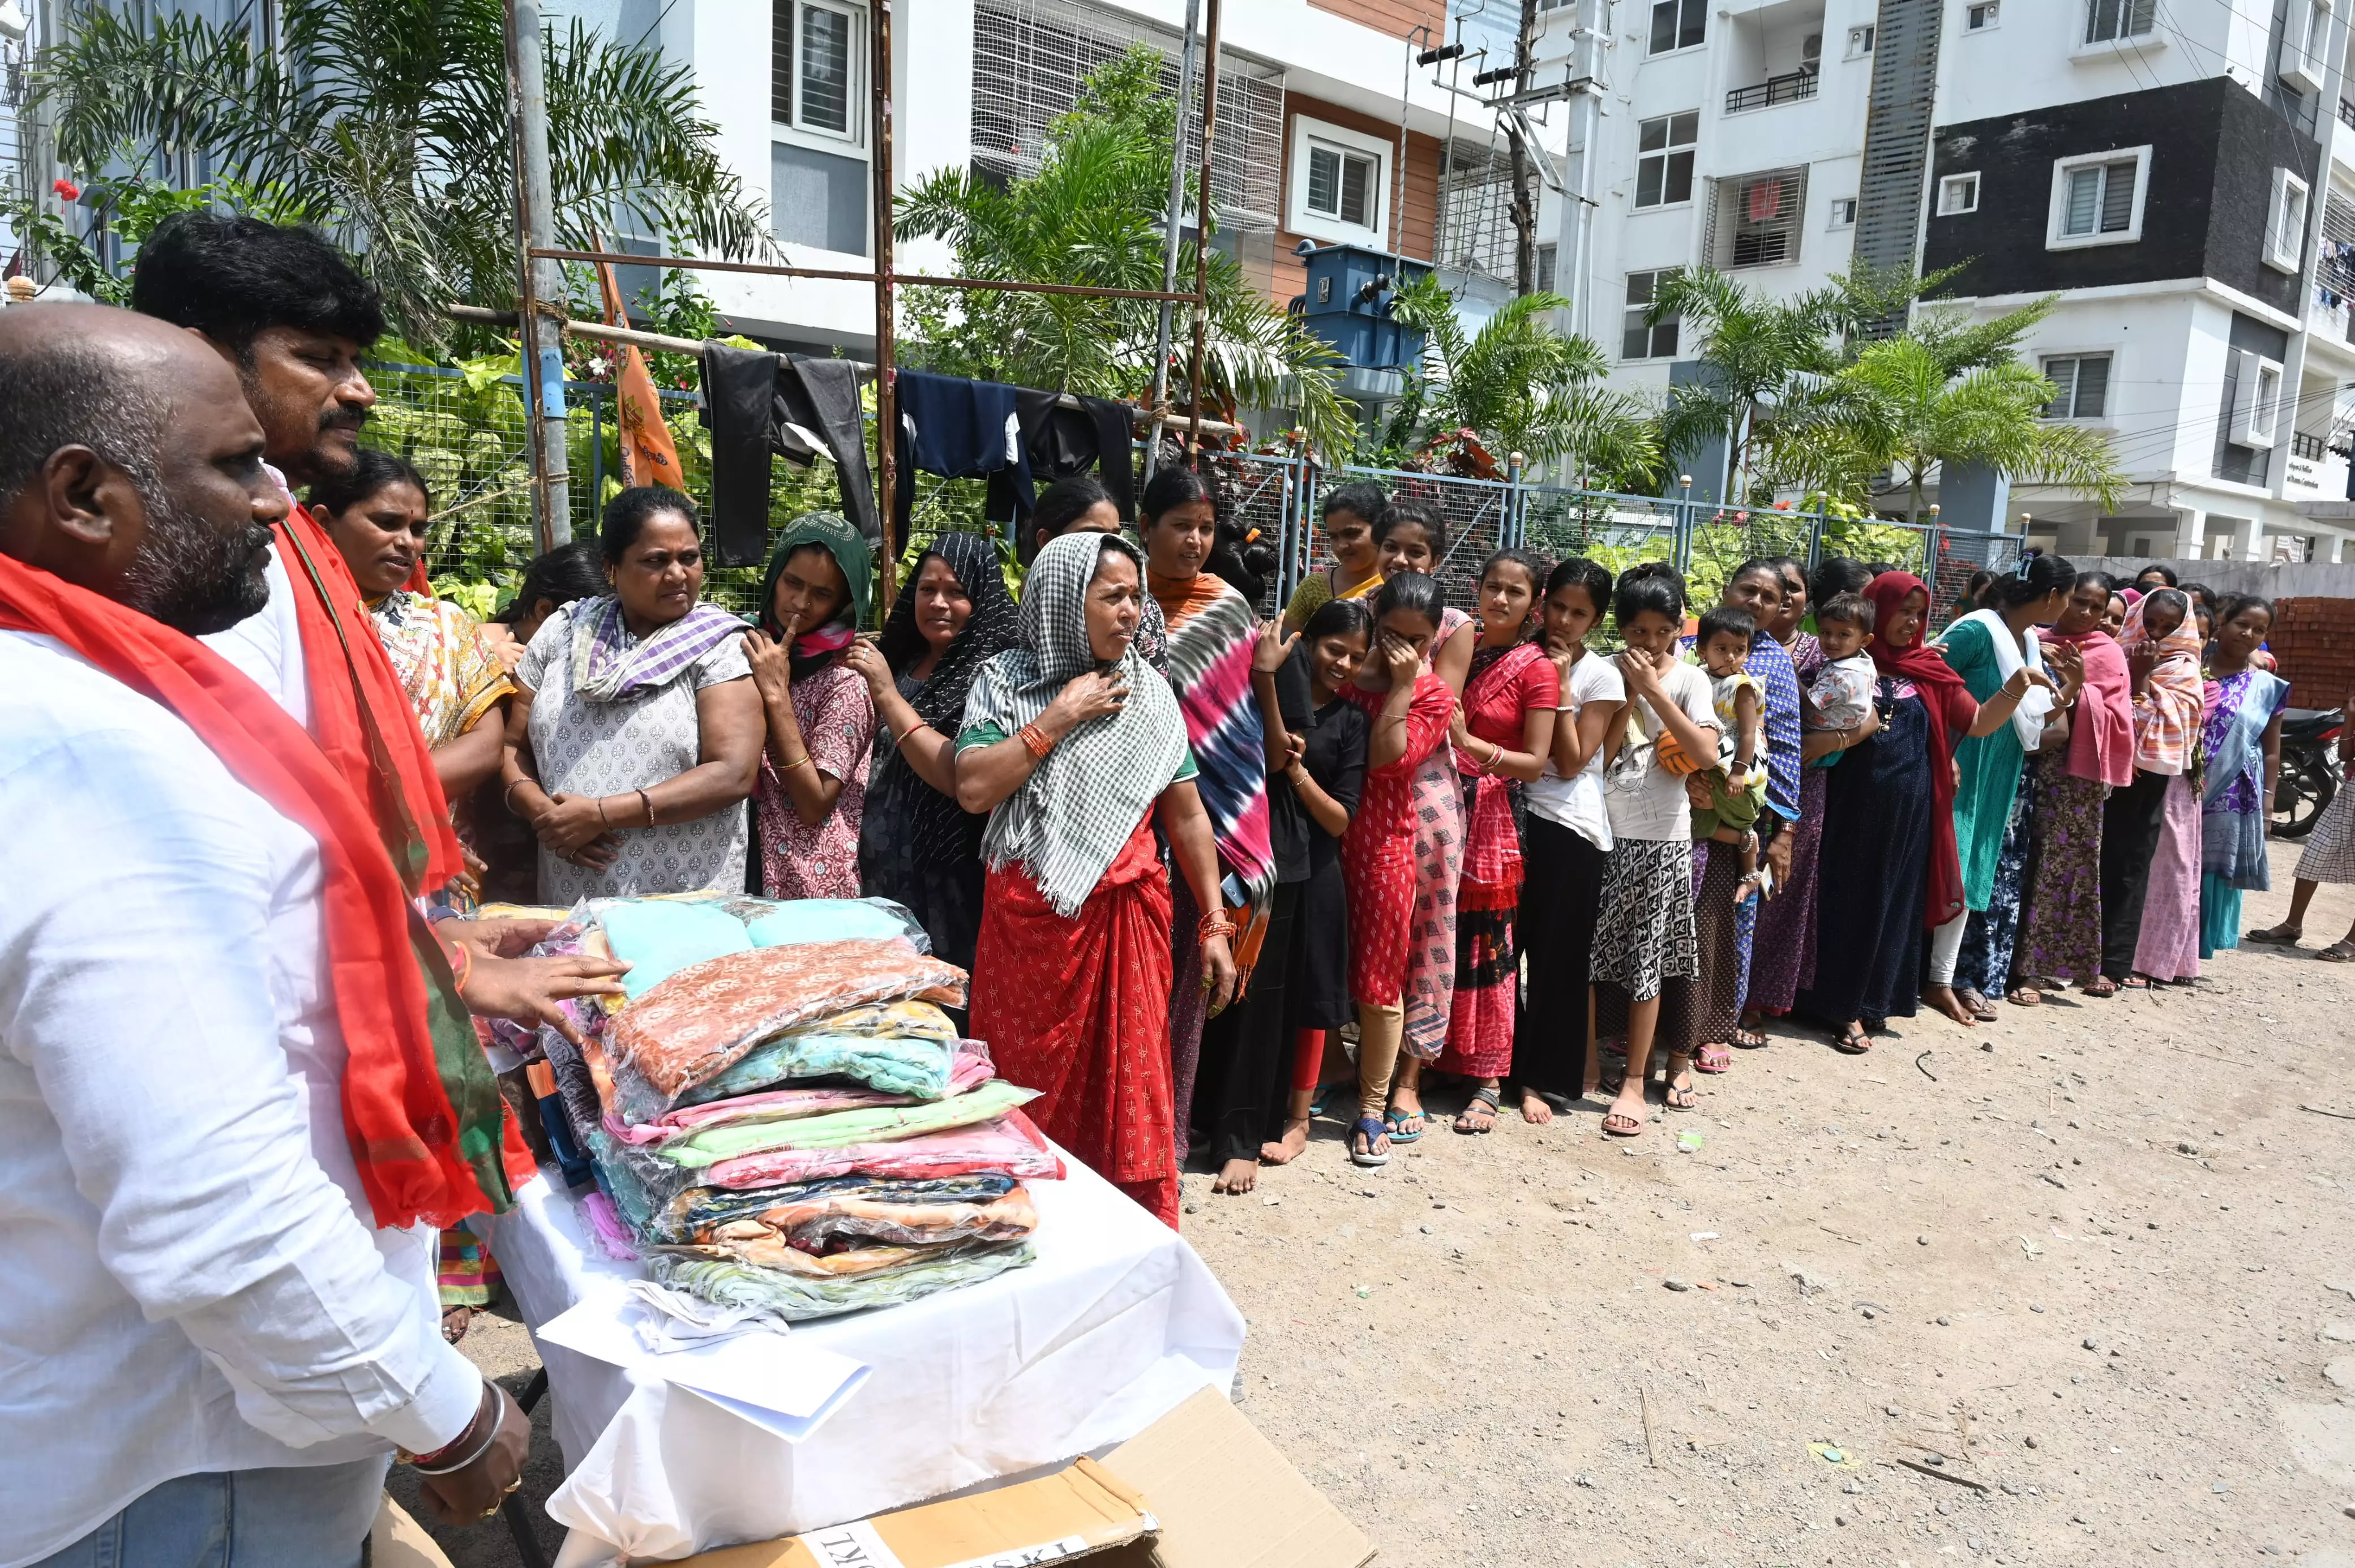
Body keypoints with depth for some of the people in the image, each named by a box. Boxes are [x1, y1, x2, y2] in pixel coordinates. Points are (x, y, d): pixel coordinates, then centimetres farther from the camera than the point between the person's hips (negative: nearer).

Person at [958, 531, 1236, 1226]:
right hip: (1031, 921, -2)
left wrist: (1215, 925, 4)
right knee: (1033, 1089, 7)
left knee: (1129, 1089, 6)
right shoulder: (1007, 681, -1)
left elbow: (1187, 815, 7)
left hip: (1128, 920, 2)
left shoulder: (1151, 692, 7)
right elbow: (973, 789, -15)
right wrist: (1059, 717, -13)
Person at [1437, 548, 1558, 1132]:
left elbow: (1535, 762, -8)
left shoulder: (1537, 669, -3)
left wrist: (1472, 745, -21)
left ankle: (1488, 1083, 9)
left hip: (1491, 817, -4)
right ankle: (1426, 1057, 19)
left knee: (1487, 943, -1)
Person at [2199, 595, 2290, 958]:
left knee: (2213, 877, 4)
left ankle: (2195, 951, 12)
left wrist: (2268, 800, 4)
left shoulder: (2266, 686, 5)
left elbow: (2272, 750, 8)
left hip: (2233, 798, 0)